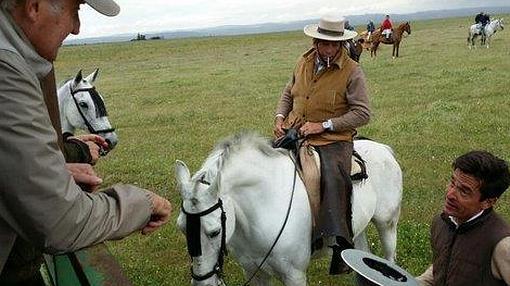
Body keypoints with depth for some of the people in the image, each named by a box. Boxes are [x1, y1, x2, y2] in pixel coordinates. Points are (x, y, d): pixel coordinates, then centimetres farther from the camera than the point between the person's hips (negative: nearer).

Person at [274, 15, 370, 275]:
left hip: (332, 139, -5)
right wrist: (280, 117, 4)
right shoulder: (303, 62, 9)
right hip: (294, 133, 5)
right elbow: (288, 93, 24)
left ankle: (340, 245, -21)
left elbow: (362, 113, -10)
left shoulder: (352, 71, -6)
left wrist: (323, 125, -17)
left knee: (333, 178, -30)